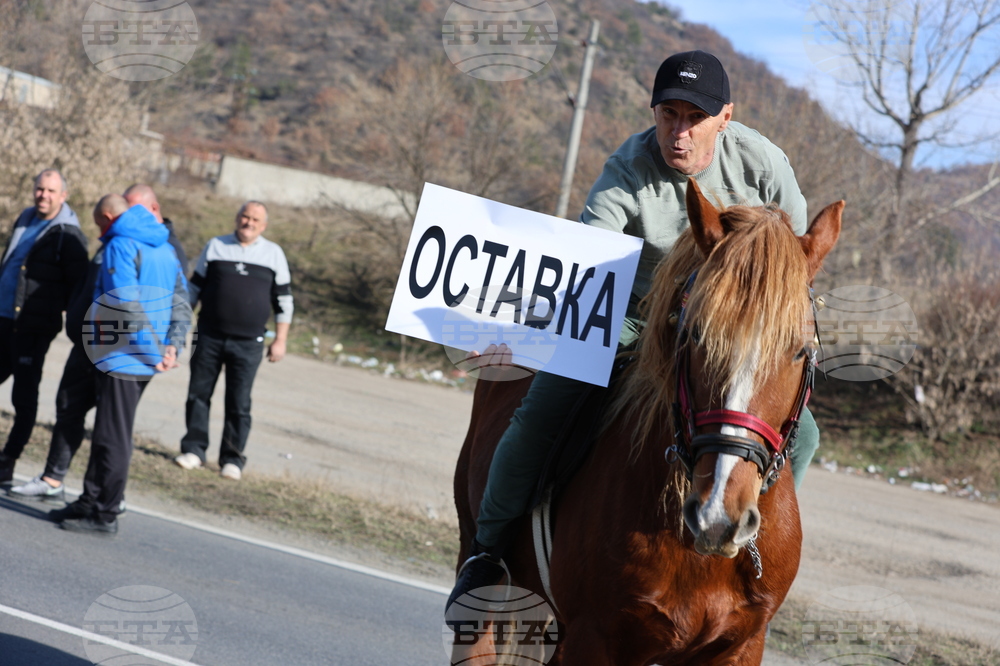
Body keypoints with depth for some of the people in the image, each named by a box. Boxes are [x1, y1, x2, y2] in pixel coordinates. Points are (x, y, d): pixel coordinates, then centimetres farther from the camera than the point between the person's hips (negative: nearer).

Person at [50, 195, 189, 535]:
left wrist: (154, 351, -19)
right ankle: (91, 504, 22)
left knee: (112, 437, -3)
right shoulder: (165, 249, 15)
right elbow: (181, 303, 12)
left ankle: (105, 515, 1)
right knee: (107, 434, 16)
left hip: (122, 359, -9)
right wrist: (173, 344, 3)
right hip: (144, 363, 9)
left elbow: (127, 306, -22)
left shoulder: (121, 246, -13)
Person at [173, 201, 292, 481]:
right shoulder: (215, 246, 7)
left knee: (239, 403, -1)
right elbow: (194, 287, 12)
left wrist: (280, 340, 3)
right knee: (198, 394, 3)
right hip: (209, 337, 1)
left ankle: (232, 458, 5)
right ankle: (194, 449, 12)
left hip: (248, 343, -1)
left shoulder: (274, 254, 5)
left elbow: (283, 300, 8)